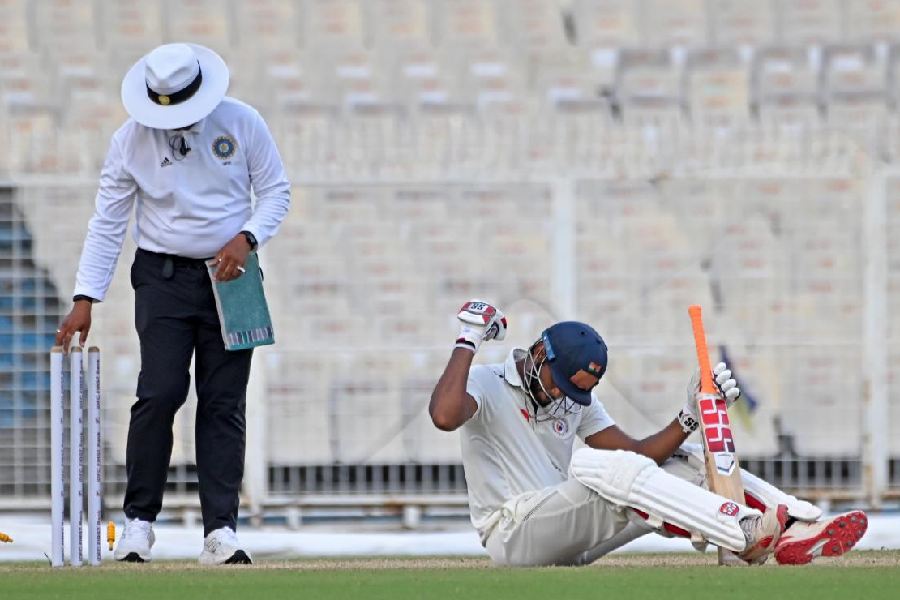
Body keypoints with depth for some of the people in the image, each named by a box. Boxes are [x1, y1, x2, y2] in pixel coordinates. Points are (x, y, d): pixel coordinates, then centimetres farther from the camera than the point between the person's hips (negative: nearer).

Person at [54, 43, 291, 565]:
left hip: (229, 276, 1)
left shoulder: (242, 124, -4)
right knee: (160, 393, -12)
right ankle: (139, 522, -3)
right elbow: (107, 223, -2)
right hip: (163, 279, -1)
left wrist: (247, 238, -14)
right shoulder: (132, 140, -5)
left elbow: (277, 191, 4)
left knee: (225, 403, -2)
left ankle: (221, 531, -2)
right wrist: (86, 300, -8)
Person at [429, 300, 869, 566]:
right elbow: (444, 415, -30)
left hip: (566, 535, 8)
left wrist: (691, 414, -8)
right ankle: (750, 534, -41)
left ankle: (797, 528, -16)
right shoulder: (486, 384, -5)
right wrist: (468, 340, -24)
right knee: (603, 466, -31)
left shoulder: (577, 400, 15)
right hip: (512, 534, -8)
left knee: (683, 462, 0)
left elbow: (639, 456, 5)